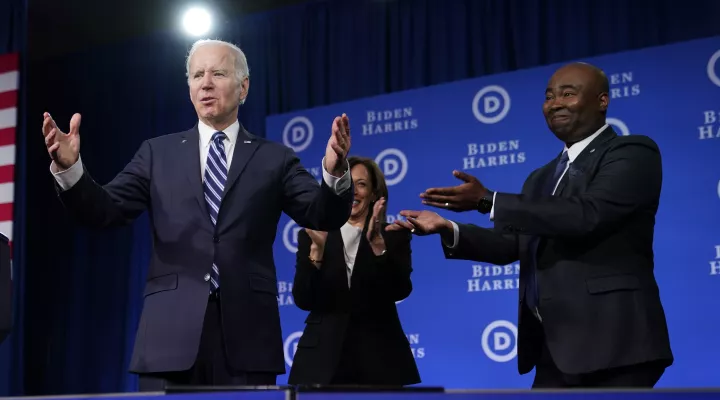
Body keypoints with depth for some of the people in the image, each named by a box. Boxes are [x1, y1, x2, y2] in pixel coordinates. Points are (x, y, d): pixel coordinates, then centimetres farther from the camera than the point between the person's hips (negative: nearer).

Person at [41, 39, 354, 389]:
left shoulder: (274, 159, 10)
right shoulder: (158, 153, 13)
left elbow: (325, 216, -1)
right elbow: (103, 211, 4)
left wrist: (334, 173, -23)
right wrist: (69, 167, -15)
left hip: (247, 334, 0)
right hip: (171, 334, 1)